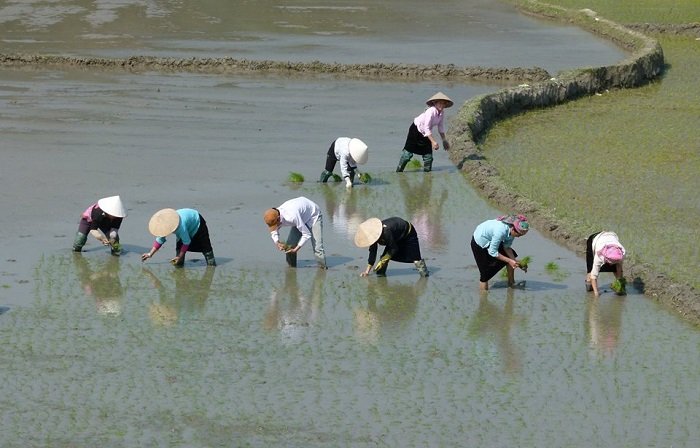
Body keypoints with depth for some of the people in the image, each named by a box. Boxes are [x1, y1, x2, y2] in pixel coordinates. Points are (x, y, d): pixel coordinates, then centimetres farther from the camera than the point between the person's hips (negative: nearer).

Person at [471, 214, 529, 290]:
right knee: (485, 272, -5)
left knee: (512, 256, 2)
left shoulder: (512, 230, -19)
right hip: (480, 242, -7)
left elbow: (507, 247, -7)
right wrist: (509, 261, -29)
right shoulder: (501, 231, -42)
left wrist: (515, 261, -19)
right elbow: (492, 252, -31)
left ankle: (511, 283, 17)